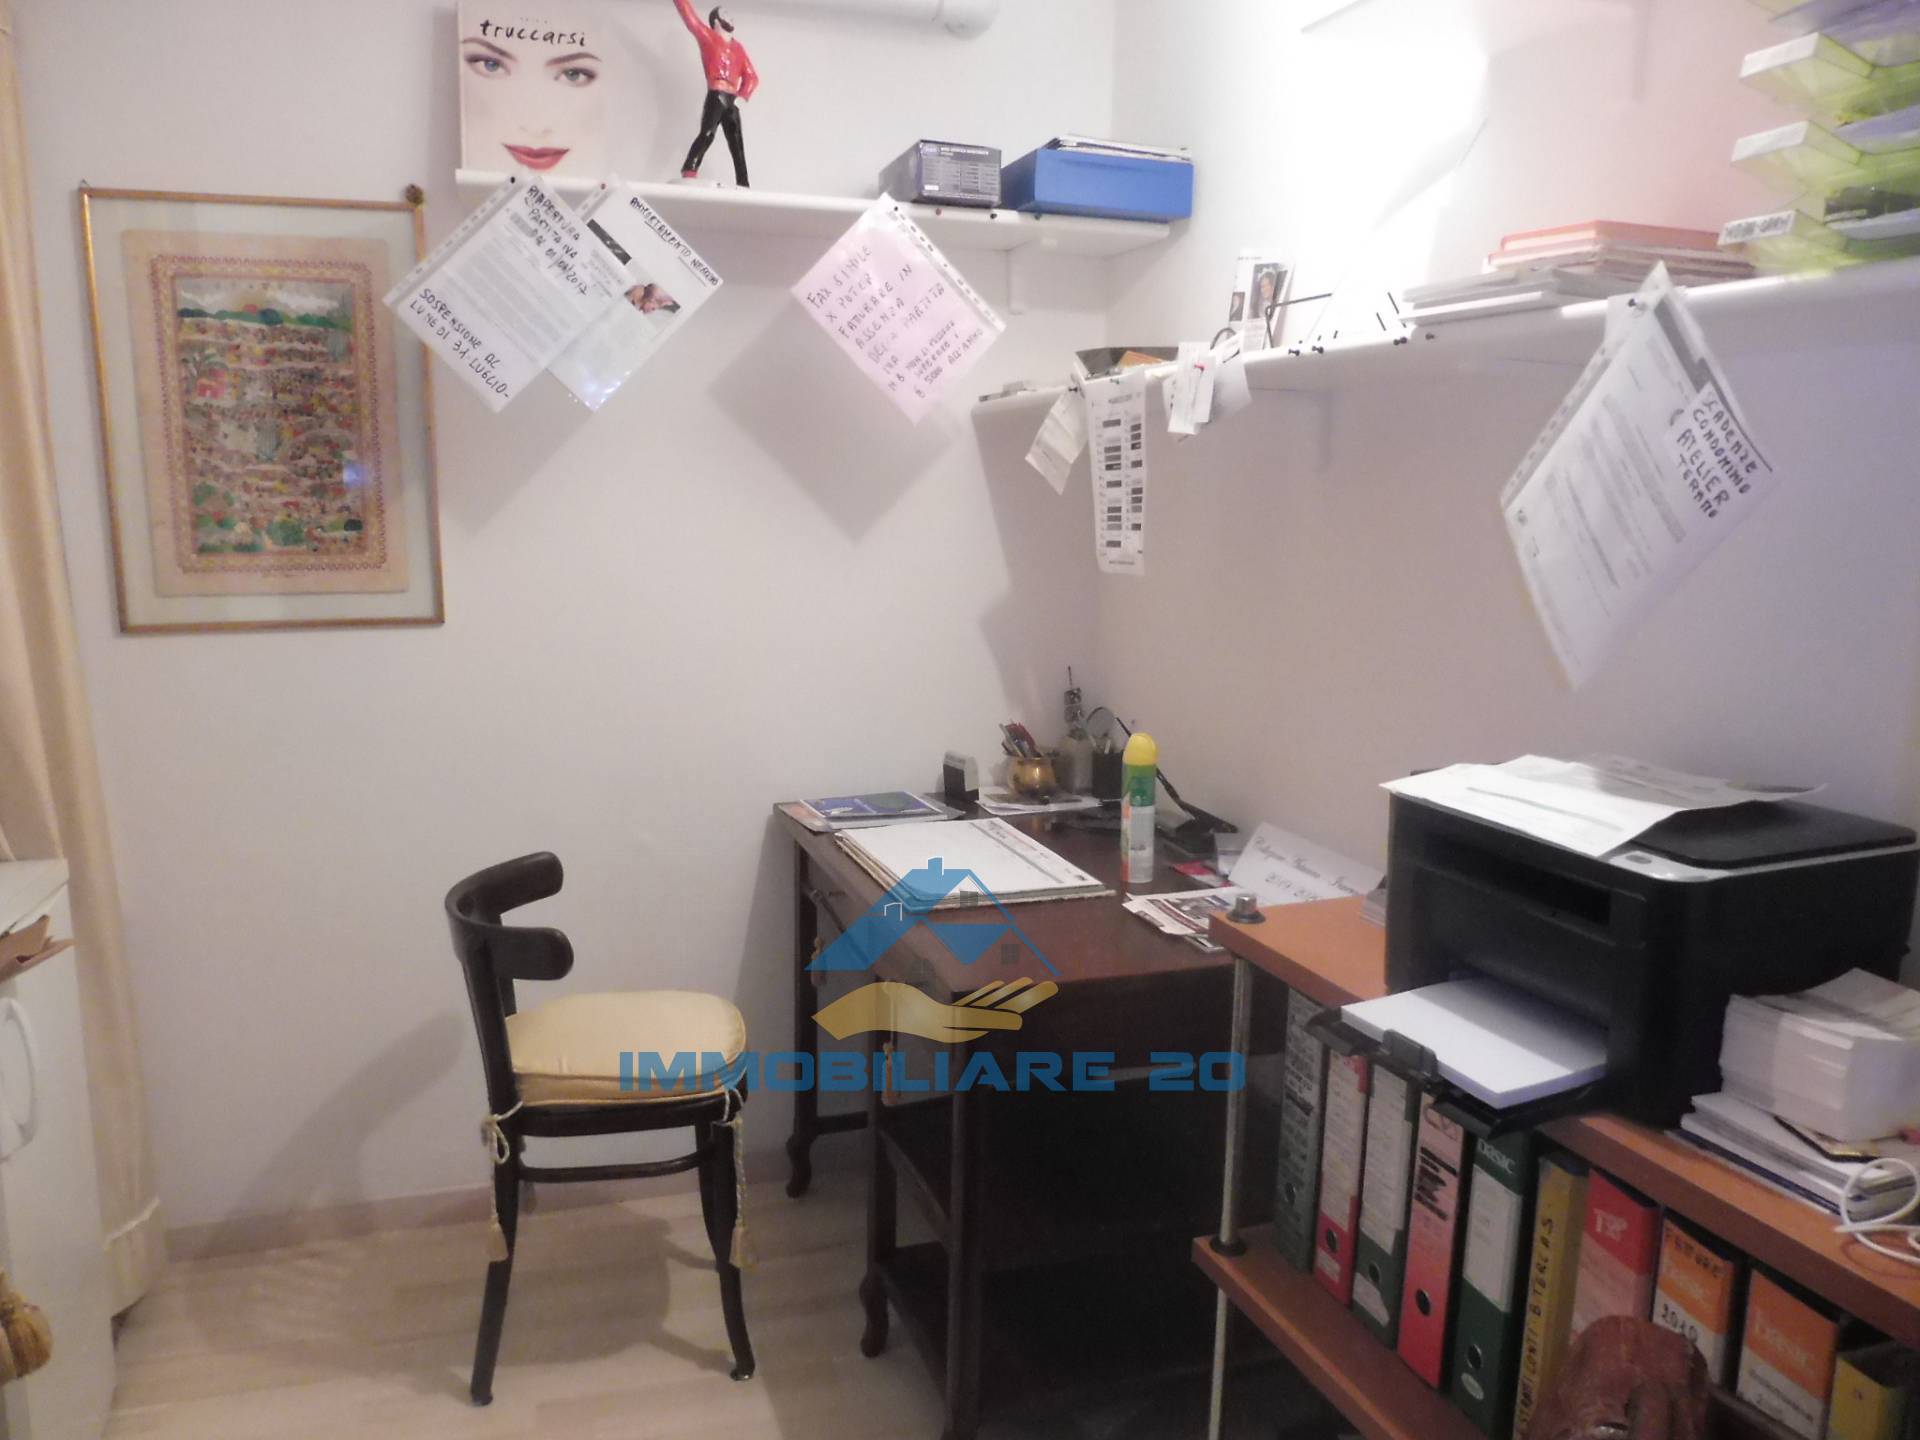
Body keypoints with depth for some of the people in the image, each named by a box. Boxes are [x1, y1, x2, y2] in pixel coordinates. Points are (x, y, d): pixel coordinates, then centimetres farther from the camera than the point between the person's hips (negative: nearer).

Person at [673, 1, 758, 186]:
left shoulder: (738, 47, 20)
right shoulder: (707, 37, 9)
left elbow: (752, 76, 17)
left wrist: (743, 97, 1)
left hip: (732, 101, 5)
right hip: (716, 96, -5)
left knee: (737, 144, 4)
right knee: (707, 133, -20)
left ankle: (743, 185, 4)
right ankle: (689, 171, -29)